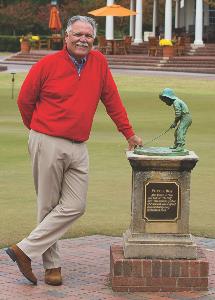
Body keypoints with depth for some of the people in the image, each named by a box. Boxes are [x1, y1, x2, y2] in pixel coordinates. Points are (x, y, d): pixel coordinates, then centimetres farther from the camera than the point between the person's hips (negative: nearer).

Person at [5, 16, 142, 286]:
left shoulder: (99, 62, 8)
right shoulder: (47, 65, -4)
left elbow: (112, 99, 15)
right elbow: (25, 100, 6)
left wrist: (129, 133, 15)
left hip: (78, 148, 4)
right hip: (47, 144, -4)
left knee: (75, 206, -6)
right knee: (49, 207, 1)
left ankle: (27, 250, 0)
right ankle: (52, 265, 8)